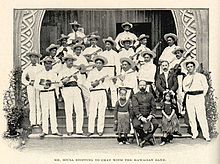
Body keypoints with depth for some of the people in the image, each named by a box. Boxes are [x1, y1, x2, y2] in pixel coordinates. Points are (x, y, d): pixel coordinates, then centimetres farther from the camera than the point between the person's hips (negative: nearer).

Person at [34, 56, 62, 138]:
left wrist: (58, 95, 10)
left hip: (52, 93, 2)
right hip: (43, 94, -2)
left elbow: (56, 85, 13)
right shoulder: (40, 74, 2)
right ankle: (44, 131, 7)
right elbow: (35, 84, 0)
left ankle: (54, 130, 9)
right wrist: (43, 86, -14)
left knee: (53, 111, 3)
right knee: (44, 112, 0)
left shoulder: (54, 73, 9)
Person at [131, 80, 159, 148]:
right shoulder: (135, 96, 6)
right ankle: (149, 138, -16)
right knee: (136, 125, -33)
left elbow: (153, 107, 8)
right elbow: (135, 108, -6)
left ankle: (145, 139, -19)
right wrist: (141, 117, -20)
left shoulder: (150, 95, 14)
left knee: (155, 123, -27)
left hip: (148, 116, 2)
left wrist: (151, 115, -10)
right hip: (138, 116, -2)